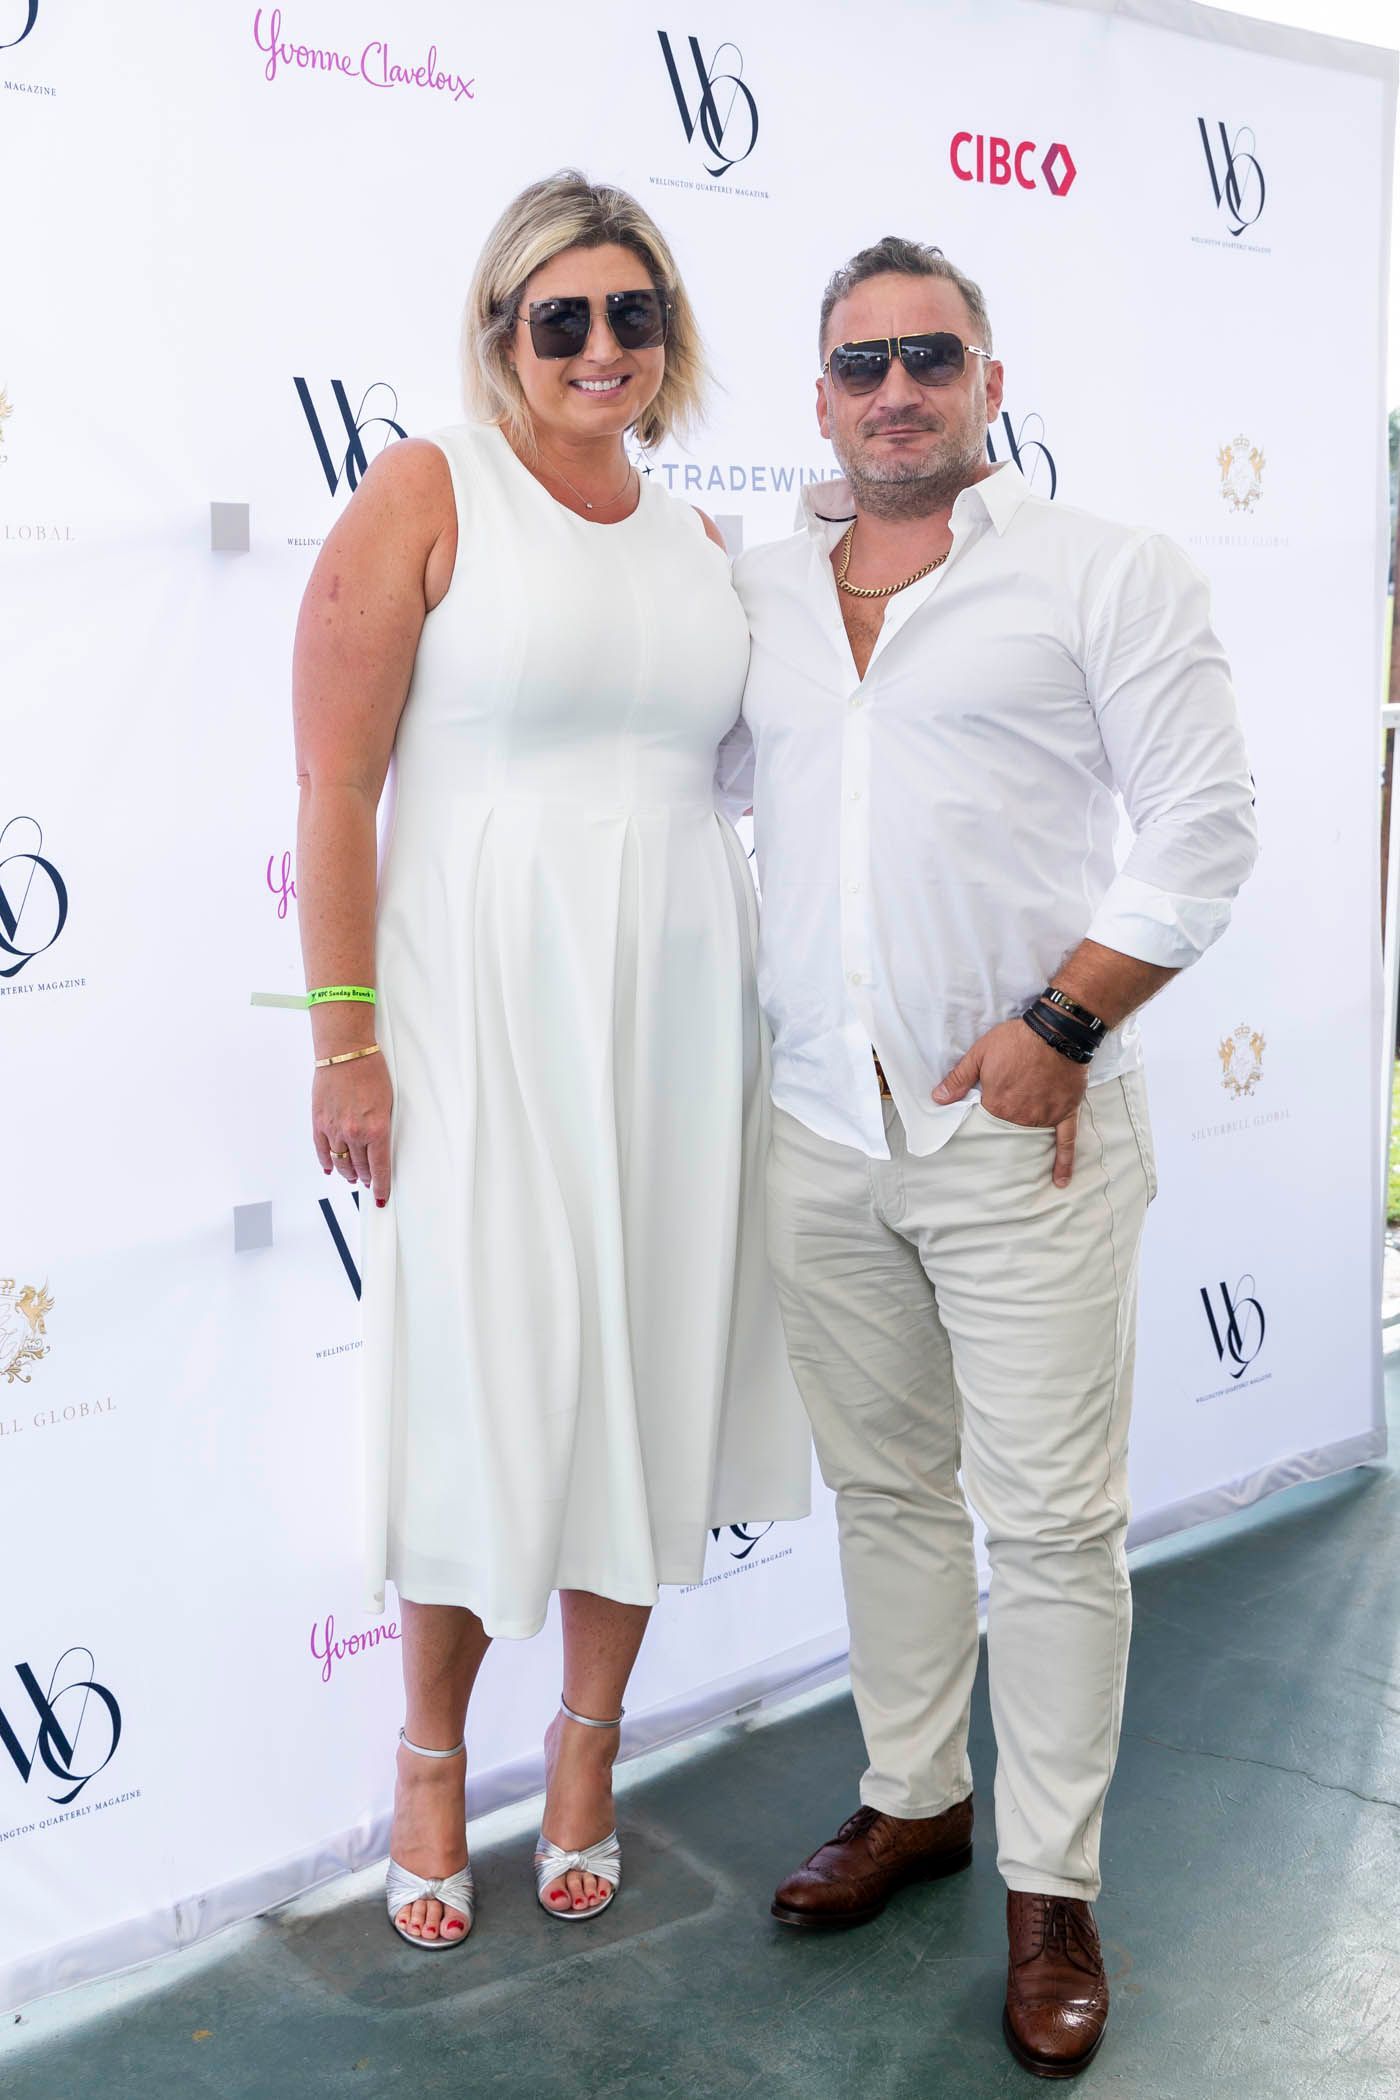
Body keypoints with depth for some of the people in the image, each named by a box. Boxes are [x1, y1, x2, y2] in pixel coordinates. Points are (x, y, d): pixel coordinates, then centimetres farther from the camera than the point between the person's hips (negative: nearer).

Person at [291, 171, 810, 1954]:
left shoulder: (697, 538, 12)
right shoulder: (427, 492, -4)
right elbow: (333, 785, -9)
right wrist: (346, 1038, -13)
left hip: (678, 1005, 5)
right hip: (488, 1006, -5)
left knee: (646, 1368, 11)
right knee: (479, 1367, 4)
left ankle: (588, 1741, 31)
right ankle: (431, 1753, 29)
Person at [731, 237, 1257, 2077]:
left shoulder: (1105, 574, -2)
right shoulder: (758, 592, 11)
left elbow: (1205, 831, -6)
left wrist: (1058, 1029, -13)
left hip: (1020, 1127, -4)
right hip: (819, 1129, 5)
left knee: (1049, 1518, 2)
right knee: (884, 1487, 15)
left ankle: (1053, 1890, 16)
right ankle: (914, 1798, 33)